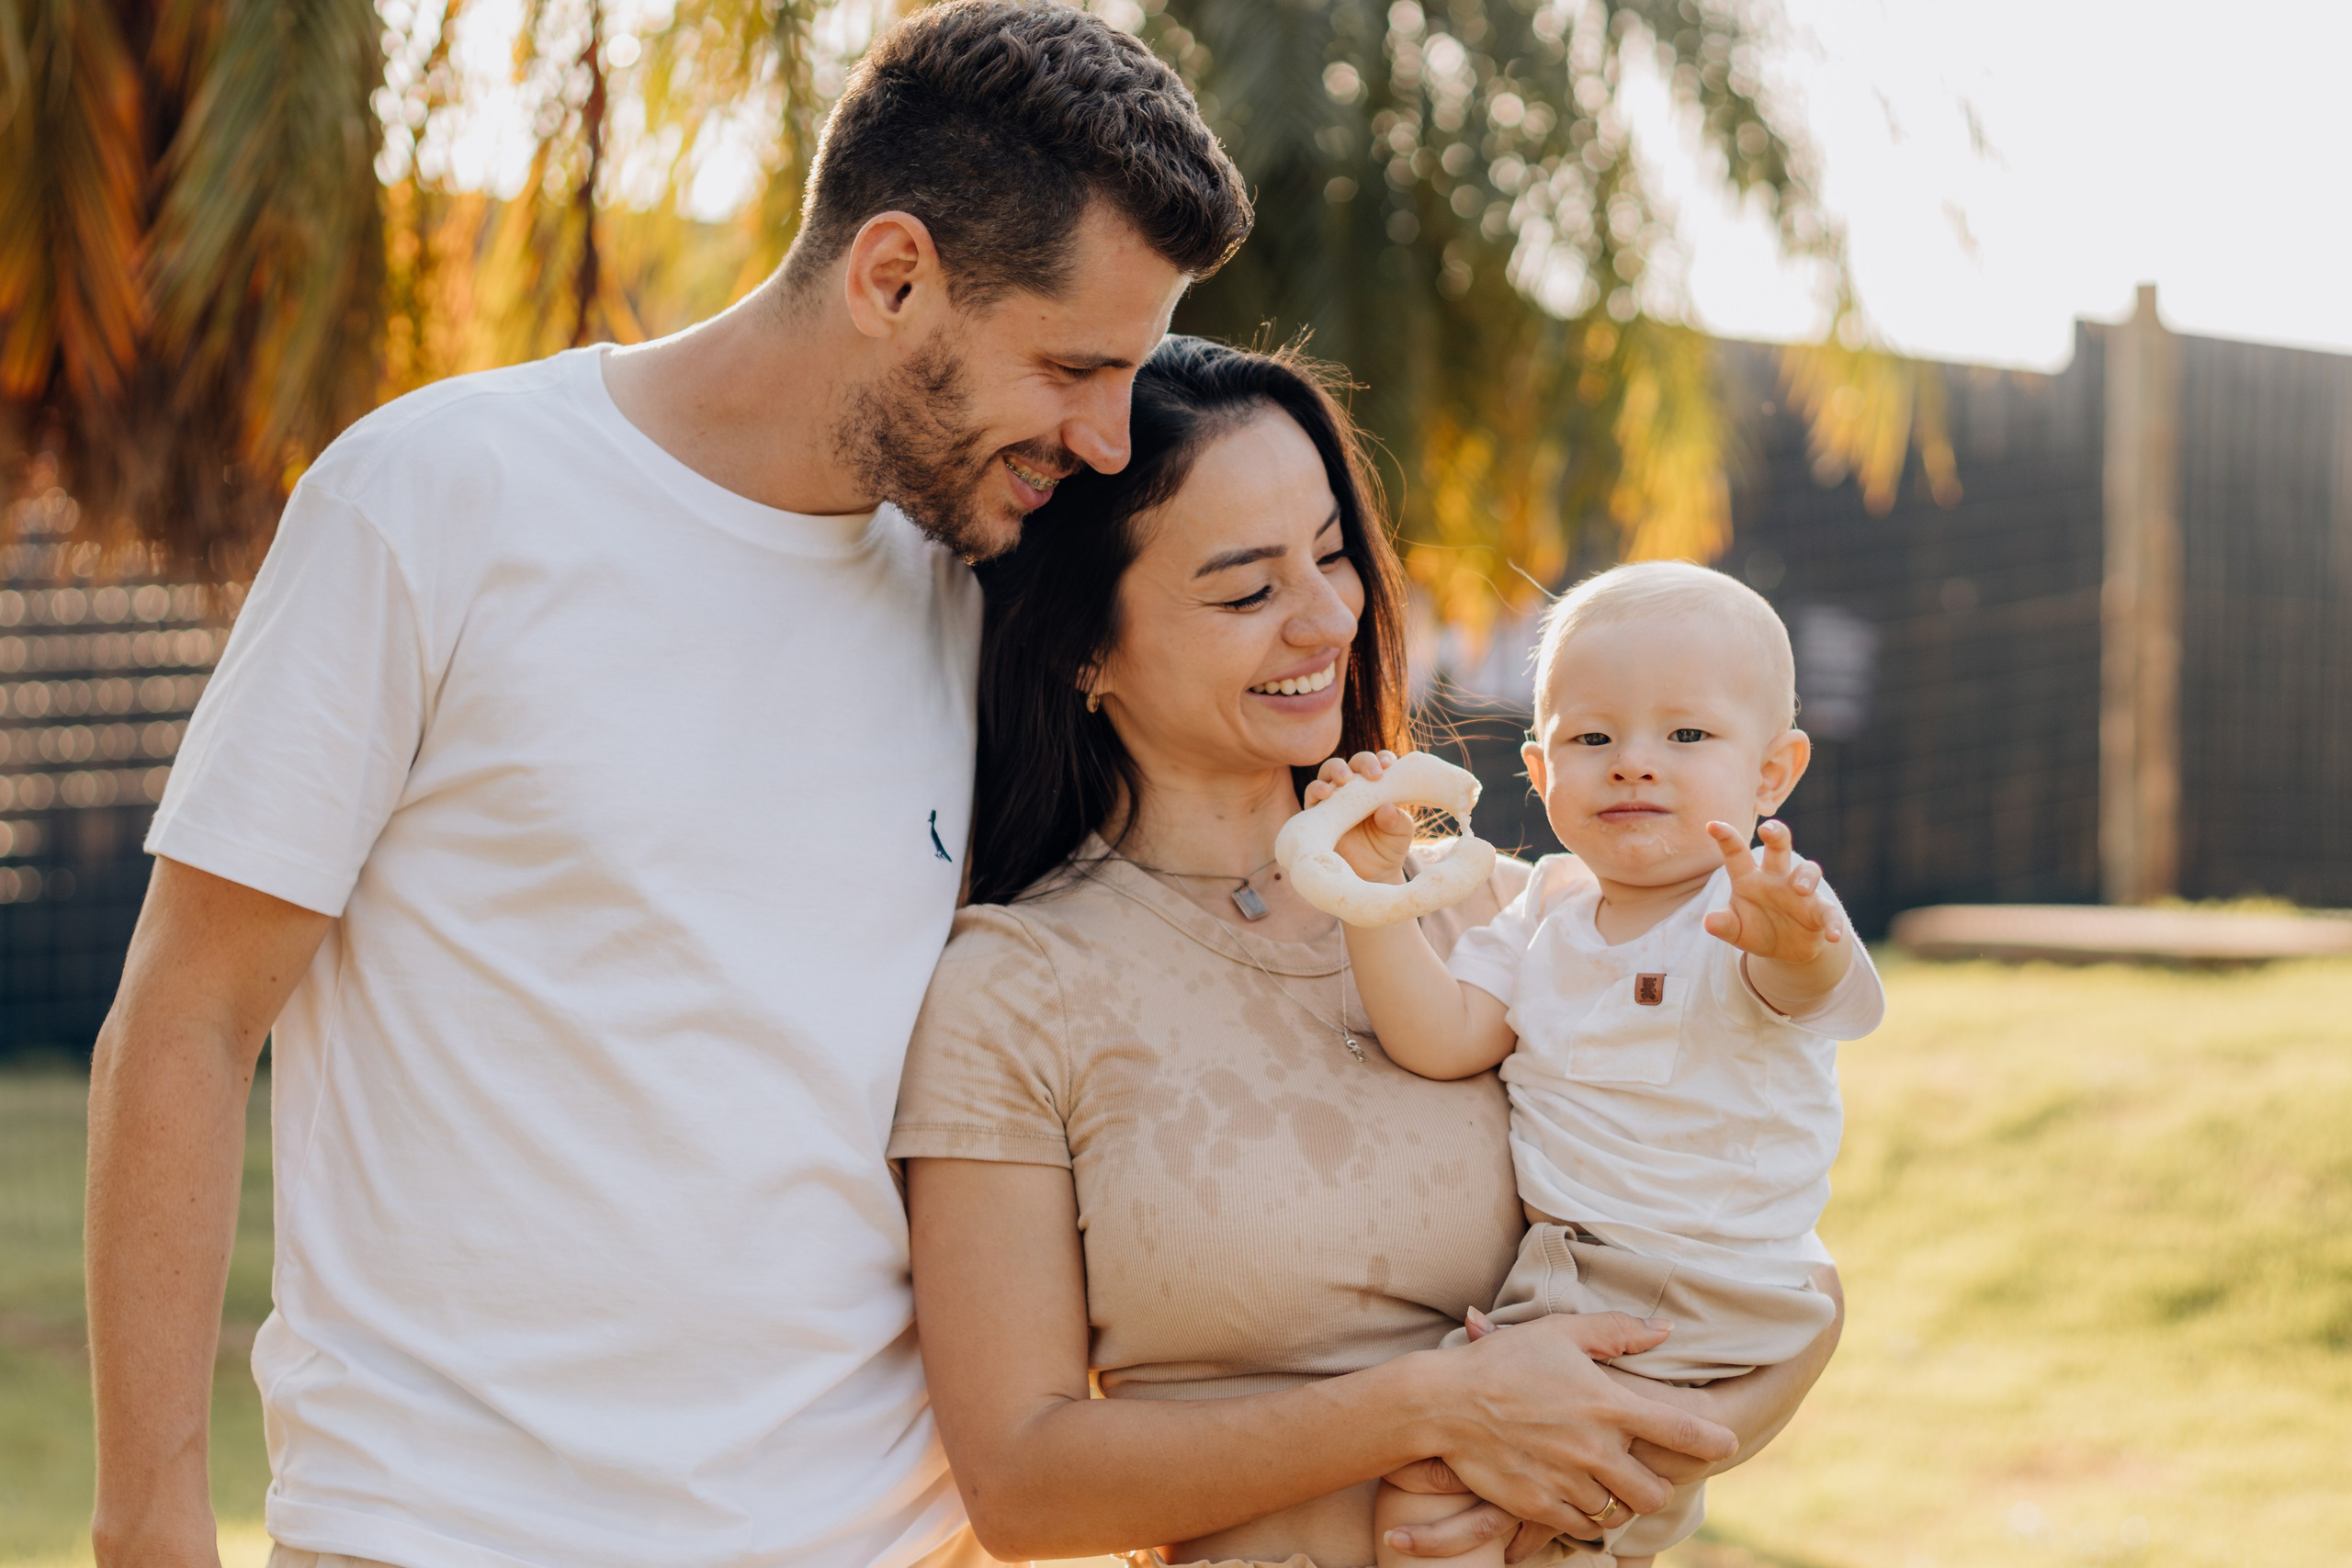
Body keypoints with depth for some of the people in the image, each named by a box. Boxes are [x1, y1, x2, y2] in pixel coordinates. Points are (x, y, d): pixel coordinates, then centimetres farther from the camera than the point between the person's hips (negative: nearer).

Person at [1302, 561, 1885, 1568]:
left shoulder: (1750, 919, -12)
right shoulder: (1549, 912, 7)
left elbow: (1808, 984, -35)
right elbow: (1445, 1040, -2)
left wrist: (1794, 943, -59)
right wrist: (1378, 884, -13)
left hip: (1703, 1321, -7)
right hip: (1550, 1287, 7)